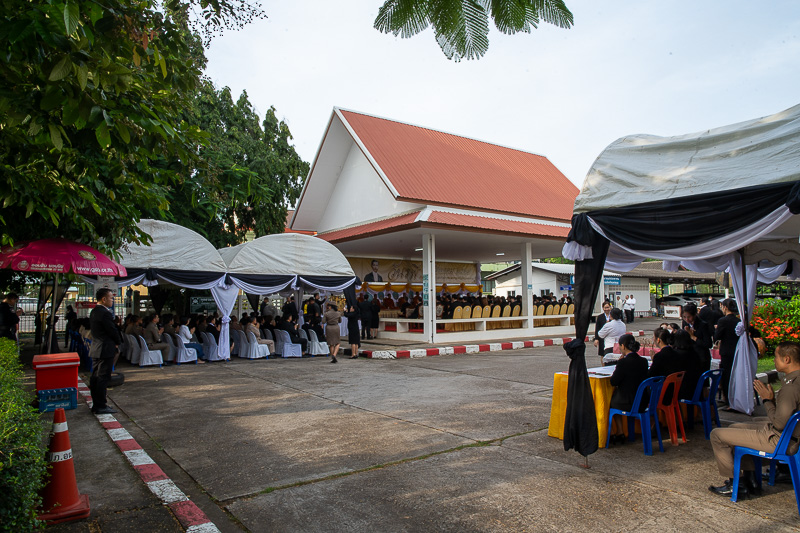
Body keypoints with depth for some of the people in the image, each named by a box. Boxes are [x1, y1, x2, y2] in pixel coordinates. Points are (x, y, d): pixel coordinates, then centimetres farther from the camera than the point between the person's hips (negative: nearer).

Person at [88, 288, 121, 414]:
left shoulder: (94, 311, 12)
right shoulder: (104, 313, -19)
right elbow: (113, 331, -16)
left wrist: (115, 341, 10)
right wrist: (118, 342, 2)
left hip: (95, 349, 10)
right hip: (105, 350, -10)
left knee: (95, 377, 13)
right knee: (103, 378, -5)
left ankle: (96, 404, 22)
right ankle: (101, 406, 0)